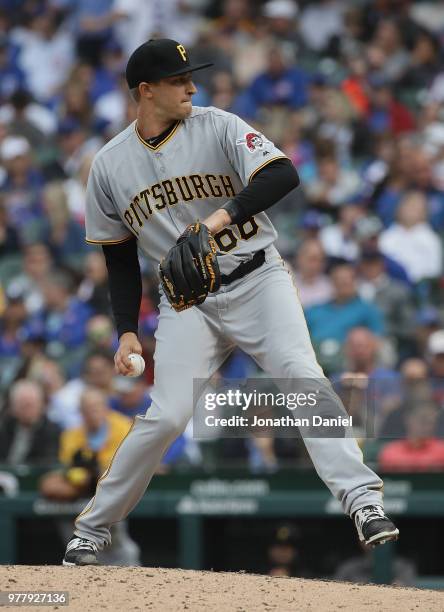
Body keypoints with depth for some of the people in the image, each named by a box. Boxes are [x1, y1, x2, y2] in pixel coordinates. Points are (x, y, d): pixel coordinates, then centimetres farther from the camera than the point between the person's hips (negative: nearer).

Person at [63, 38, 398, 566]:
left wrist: (226, 215, -35)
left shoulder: (218, 128, -6)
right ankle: (92, 528, 6)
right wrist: (127, 332, 3)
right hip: (187, 301, 1)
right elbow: (120, 260, 11)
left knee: (303, 379, -22)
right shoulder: (110, 166, 3)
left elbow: (283, 175, -21)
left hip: (257, 280, -1)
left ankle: (362, 501, -25)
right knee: (166, 416, -10)